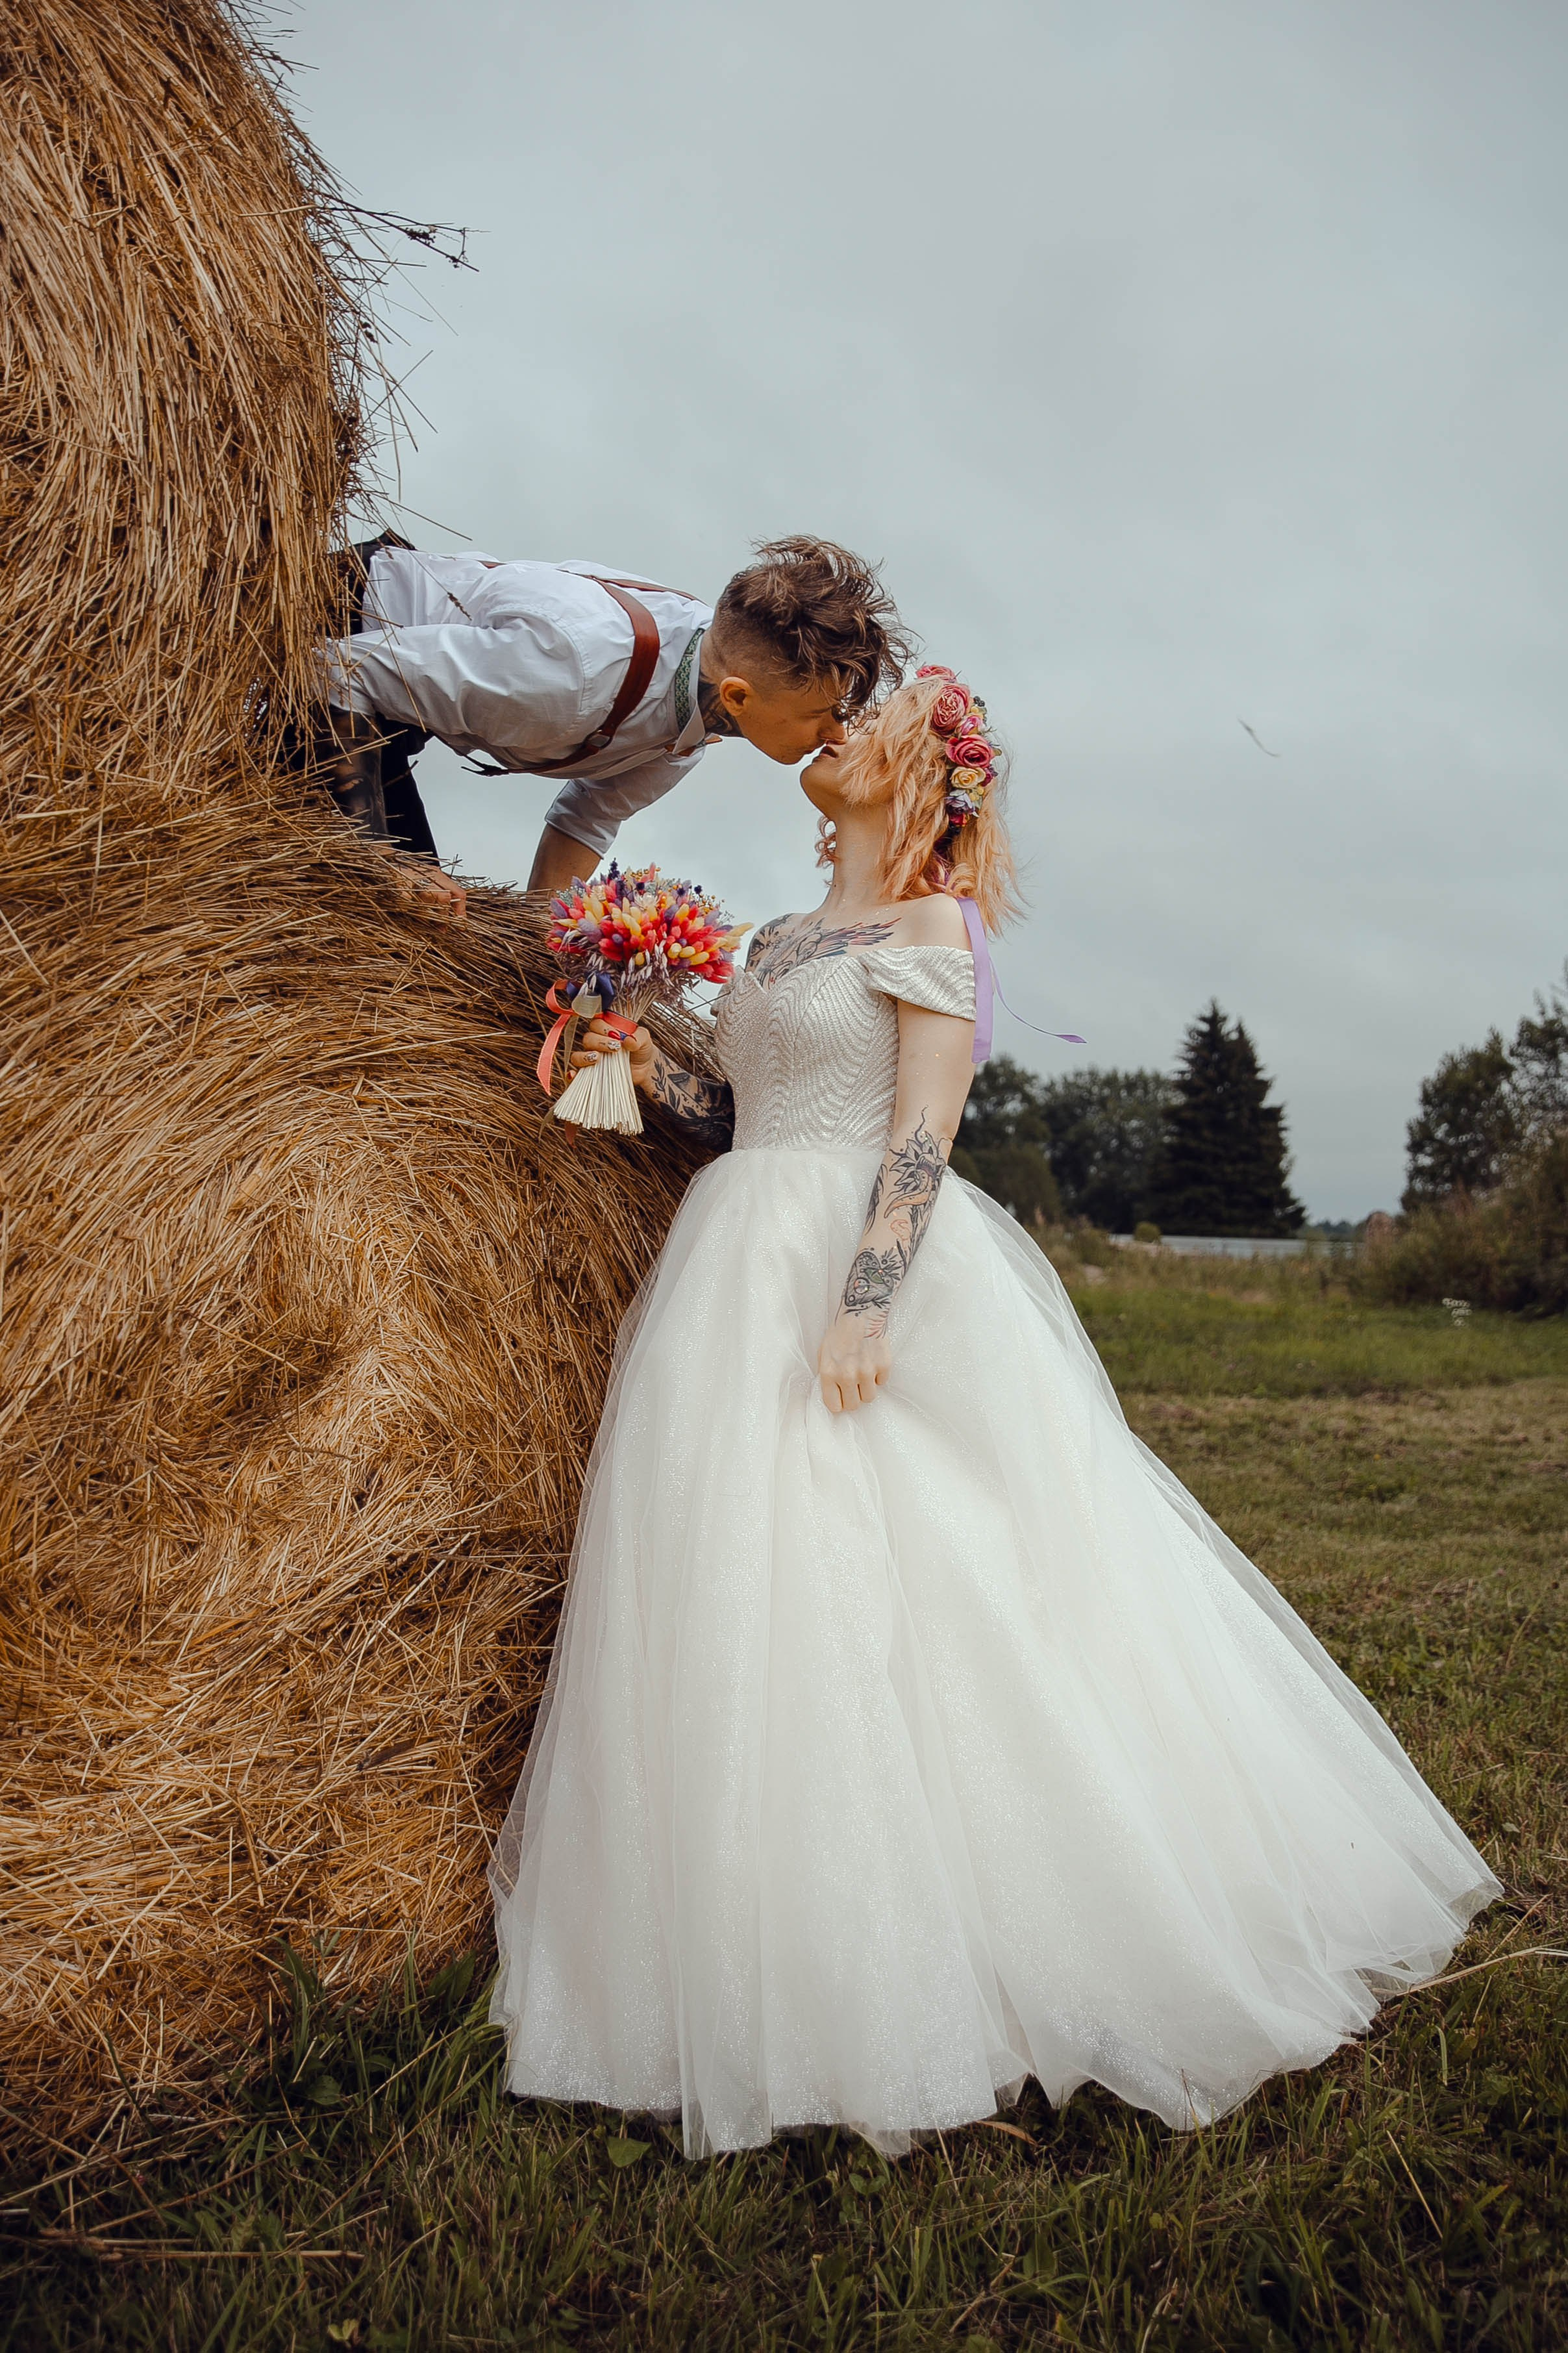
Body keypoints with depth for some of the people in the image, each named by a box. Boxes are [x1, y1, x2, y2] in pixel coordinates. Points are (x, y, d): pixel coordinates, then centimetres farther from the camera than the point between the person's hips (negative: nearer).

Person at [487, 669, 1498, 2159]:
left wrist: (864, 1304, -22)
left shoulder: (933, 928, -2)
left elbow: (922, 1134, -13)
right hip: (745, 1265, 8)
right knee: (744, 1593, 7)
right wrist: (647, 1065, 7)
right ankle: (794, 1969, 18)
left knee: (889, 1591, -6)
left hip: (866, 1268, -8)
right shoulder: (782, 944, 21)